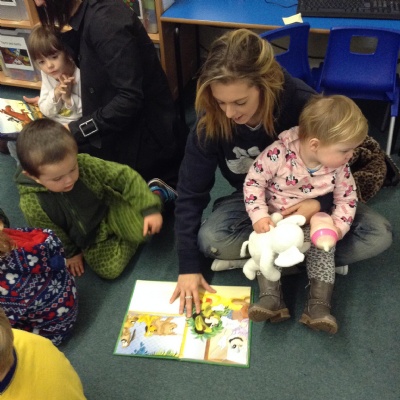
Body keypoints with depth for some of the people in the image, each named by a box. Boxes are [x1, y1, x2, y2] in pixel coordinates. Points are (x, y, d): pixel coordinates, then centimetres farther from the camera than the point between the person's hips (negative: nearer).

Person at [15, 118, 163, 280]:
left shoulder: (86, 164, -29)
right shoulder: (31, 204, -29)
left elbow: (124, 175, -19)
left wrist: (149, 208, -24)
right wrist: (71, 253, 6)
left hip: (110, 209, -1)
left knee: (143, 231, -22)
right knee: (110, 270, -11)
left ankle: (156, 192, 7)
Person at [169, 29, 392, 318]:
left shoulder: (303, 103, -28)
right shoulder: (211, 120, -24)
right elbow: (191, 192, -18)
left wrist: (321, 201, -33)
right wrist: (189, 265, -21)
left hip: (306, 200, 0)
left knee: (379, 234, -19)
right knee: (210, 240, -30)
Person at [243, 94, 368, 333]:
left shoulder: (339, 167, -15)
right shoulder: (279, 153, -27)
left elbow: (347, 199, -2)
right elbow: (254, 181, -19)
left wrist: (339, 227, -19)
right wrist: (259, 215, -29)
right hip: (274, 218, -1)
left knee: (324, 249, -19)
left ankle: (319, 305, -14)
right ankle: (271, 297, -20)